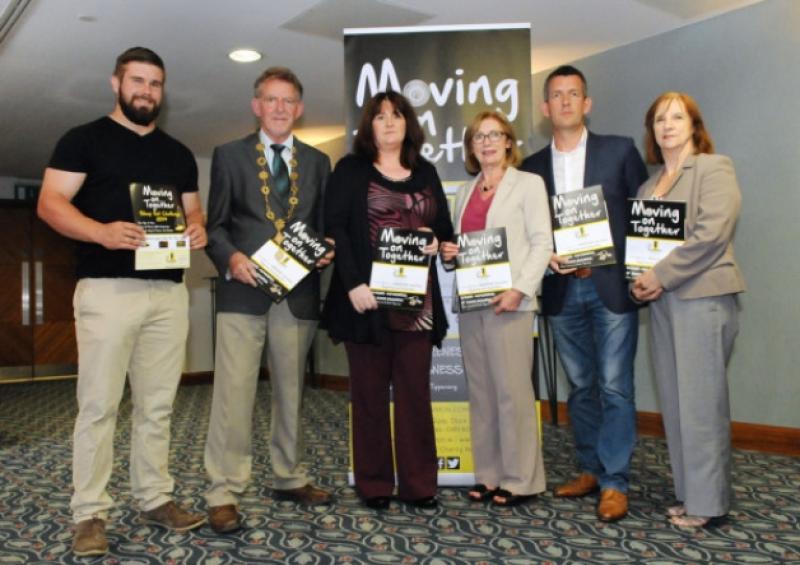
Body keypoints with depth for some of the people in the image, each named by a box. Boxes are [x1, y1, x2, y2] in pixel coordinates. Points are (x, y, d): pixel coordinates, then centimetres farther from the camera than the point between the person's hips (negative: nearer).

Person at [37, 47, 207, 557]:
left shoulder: (179, 154, 18)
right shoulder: (85, 140, 3)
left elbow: (193, 210, 20)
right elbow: (50, 203, -5)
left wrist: (198, 229, -5)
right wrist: (102, 232, -23)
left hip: (169, 291, 5)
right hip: (107, 289, -4)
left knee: (158, 405, 9)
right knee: (99, 405, -2)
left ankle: (156, 498, 19)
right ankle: (90, 514, 7)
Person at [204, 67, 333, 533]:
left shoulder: (318, 162, 14)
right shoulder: (229, 156, 7)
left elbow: (324, 227, 15)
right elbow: (216, 225, 4)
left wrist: (324, 253, -7)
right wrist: (231, 257, -15)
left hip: (298, 293, 3)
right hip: (244, 291, -2)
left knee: (292, 393, 13)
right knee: (234, 394, -5)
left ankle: (290, 478, 28)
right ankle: (224, 494, 4)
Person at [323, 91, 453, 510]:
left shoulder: (425, 172, 15)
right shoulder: (350, 169, 4)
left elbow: (445, 226, 20)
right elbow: (335, 228, -5)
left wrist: (436, 240, -4)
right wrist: (353, 283, -16)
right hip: (368, 296, -3)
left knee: (415, 390, 5)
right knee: (370, 391, 4)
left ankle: (418, 483, 14)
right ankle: (374, 483, 14)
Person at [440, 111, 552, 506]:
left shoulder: (529, 183, 4)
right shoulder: (465, 191, 19)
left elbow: (542, 242, -4)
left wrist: (520, 289, -15)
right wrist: (448, 252, 0)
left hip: (508, 300, -5)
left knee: (512, 389, -5)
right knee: (480, 390, 7)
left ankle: (521, 479, 5)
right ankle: (488, 475, 16)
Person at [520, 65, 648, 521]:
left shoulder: (620, 150, 3)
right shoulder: (533, 166, 10)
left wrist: (639, 273, -7)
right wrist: (546, 254, -10)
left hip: (611, 286, -3)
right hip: (563, 290, 3)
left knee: (615, 387, -3)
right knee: (580, 386, 12)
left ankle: (615, 482, 7)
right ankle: (590, 469, 25)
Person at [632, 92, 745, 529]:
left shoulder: (713, 168, 0)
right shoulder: (649, 185, 20)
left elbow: (711, 234, -13)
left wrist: (661, 276, -14)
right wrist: (639, 281, -2)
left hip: (701, 297, -6)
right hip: (661, 302, 7)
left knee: (700, 401, -4)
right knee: (674, 401, 8)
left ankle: (707, 503, 7)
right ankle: (689, 492, 18)